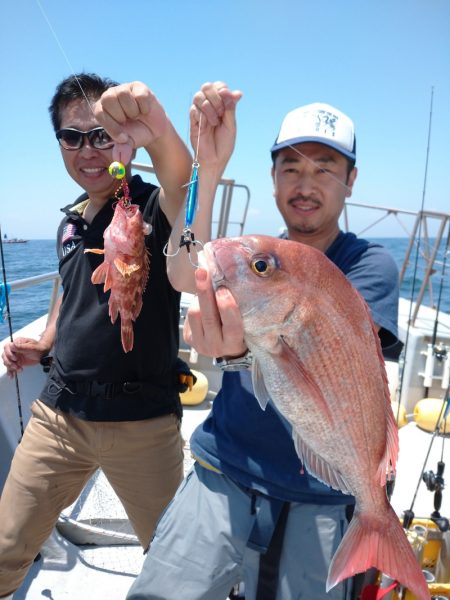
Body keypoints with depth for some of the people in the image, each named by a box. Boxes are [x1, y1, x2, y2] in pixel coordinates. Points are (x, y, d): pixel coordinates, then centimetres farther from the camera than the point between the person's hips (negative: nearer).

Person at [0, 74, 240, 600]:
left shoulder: (154, 206, -10)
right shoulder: (70, 223, 10)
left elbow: (181, 181, -35)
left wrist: (156, 129, -55)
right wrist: (45, 343, 9)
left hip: (141, 420, -5)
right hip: (58, 412, 6)